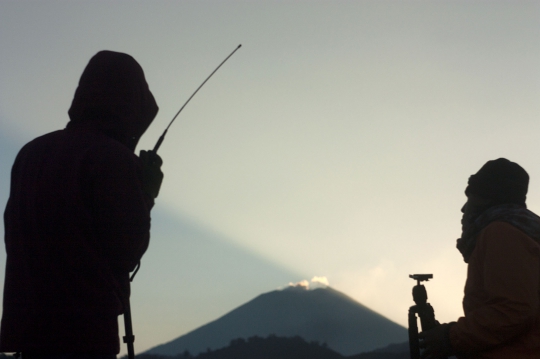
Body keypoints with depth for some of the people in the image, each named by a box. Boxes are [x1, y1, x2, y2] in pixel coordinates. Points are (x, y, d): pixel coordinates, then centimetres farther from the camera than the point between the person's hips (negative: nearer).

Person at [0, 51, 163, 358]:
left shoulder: (31, 152, 12)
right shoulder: (113, 158, -10)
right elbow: (128, 251, -9)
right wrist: (146, 194, 7)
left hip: (28, 324, 7)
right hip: (85, 332, -7)